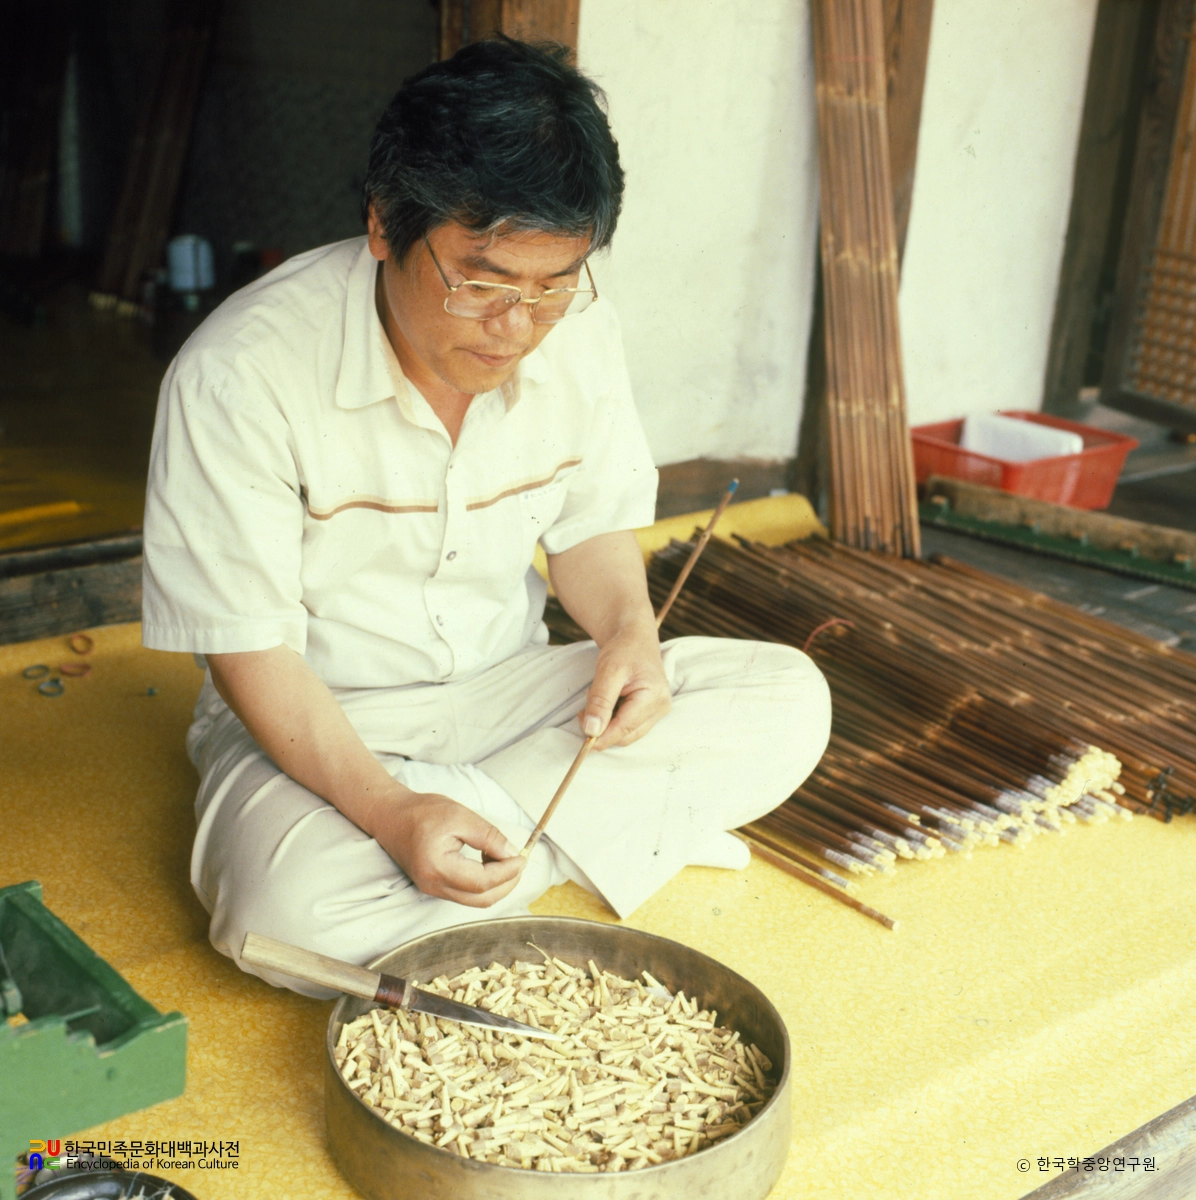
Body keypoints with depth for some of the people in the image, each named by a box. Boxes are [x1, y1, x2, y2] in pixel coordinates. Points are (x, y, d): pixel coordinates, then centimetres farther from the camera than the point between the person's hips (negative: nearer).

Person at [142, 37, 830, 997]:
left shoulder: (577, 329, -8)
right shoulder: (239, 375, -23)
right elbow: (251, 649, -19)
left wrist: (629, 628, -16)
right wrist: (390, 812, -33)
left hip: (507, 690, 5)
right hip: (320, 719, -4)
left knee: (788, 702, -12)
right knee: (292, 912, -37)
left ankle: (480, 820, -16)